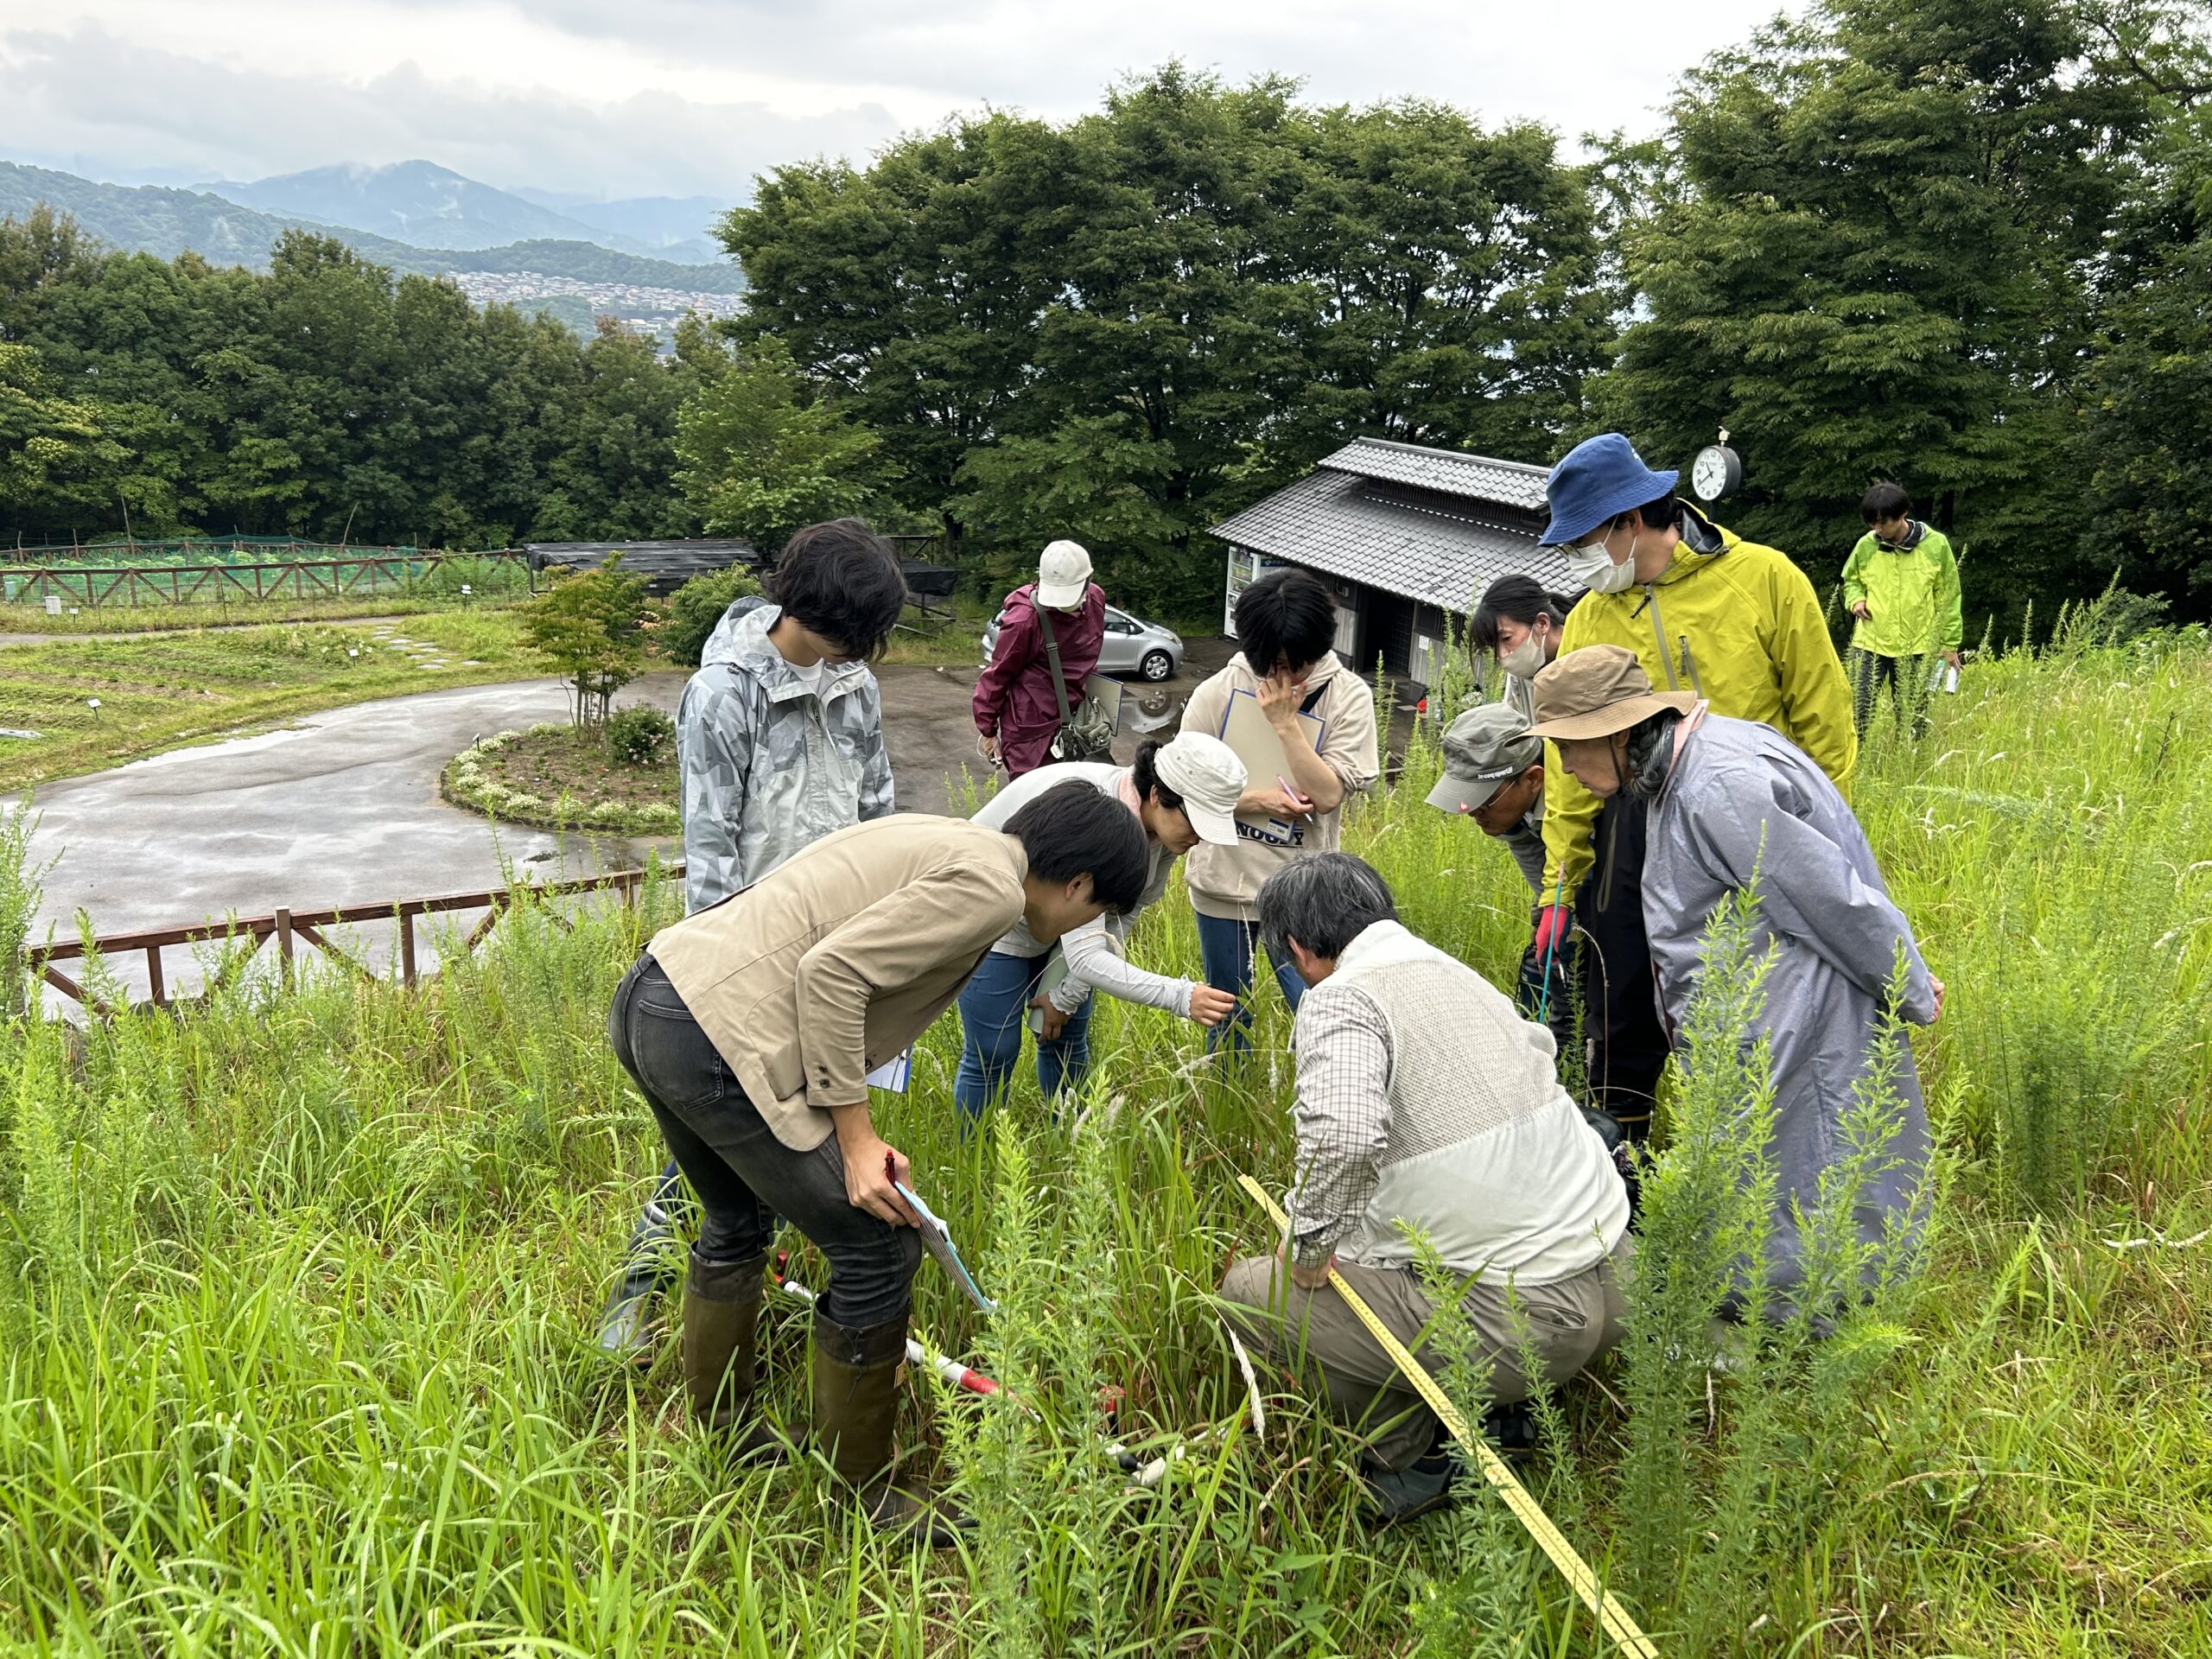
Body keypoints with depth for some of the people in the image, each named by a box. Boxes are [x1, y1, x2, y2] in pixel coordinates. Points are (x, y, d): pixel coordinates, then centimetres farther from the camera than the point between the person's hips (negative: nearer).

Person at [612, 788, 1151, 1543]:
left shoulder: (942, 842, 19)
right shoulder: (990, 886, -10)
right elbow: (830, 972, -19)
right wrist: (856, 1137, -13)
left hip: (647, 998, 11)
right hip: (712, 1037, -10)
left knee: (738, 1222, 30)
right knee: (877, 1249, 2)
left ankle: (719, 1436, 49)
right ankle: (862, 1491, 19)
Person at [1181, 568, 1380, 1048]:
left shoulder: (1348, 696, -8)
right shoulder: (1216, 694, -5)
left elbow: (1327, 795, -15)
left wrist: (1285, 722, -19)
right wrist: (1256, 798, -17)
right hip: (1224, 882, 1)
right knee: (1230, 1021, 16)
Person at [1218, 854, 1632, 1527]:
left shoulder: (1340, 999, -11)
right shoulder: (1457, 971, 14)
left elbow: (1343, 1131, -32)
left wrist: (1307, 1251, -13)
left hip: (1523, 1318, -9)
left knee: (1249, 1290, 2)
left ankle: (1406, 1460, 10)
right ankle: (1499, 1411, 24)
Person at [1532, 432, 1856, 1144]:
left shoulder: (1763, 579, -4)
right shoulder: (1587, 621, 5)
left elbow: (1822, 718, -2)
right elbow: (1570, 766, 6)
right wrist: (1558, 886, 2)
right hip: (1633, 835, 2)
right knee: (1621, 1029, 7)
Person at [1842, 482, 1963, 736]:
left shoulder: (1936, 545, -5)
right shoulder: (1866, 546, -1)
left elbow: (1948, 598, 3)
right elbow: (1851, 580, 19)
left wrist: (1950, 644, 4)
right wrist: (1855, 599, -4)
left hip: (1916, 648, -1)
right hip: (1869, 644, 1)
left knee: (1912, 717, 7)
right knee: (1858, 712, -4)